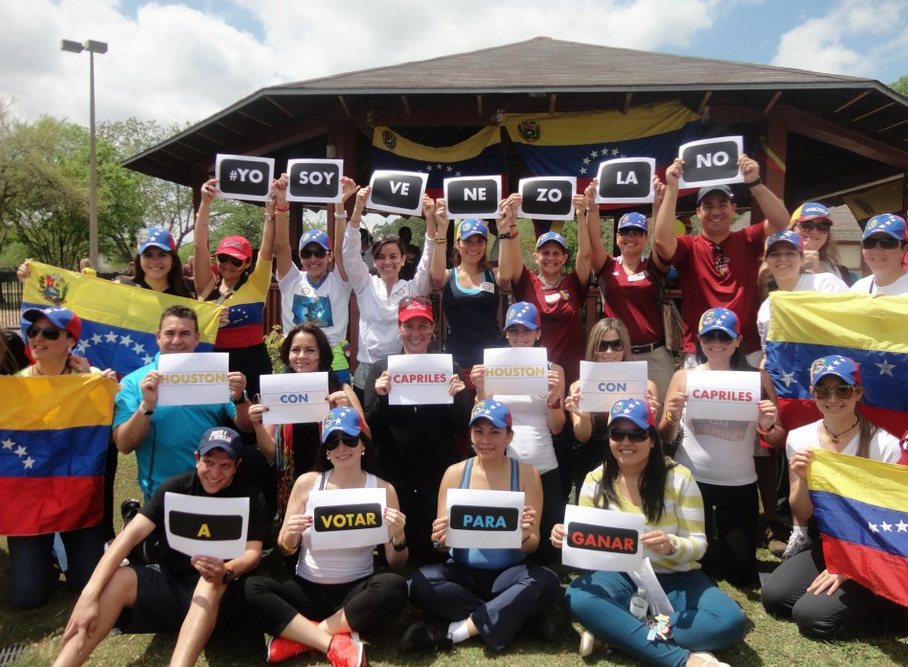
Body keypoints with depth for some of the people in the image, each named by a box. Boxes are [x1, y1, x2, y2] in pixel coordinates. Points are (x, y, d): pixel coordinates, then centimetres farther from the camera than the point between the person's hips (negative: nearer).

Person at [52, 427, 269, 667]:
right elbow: (132, 533, -17)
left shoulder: (251, 499, -8)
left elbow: (253, 553, -15)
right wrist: (90, 593, -29)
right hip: (171, 580, 2)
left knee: (213, 581, -37)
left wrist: (225, 572, -40)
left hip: (220, 593, -2)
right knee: (117, 579, -26)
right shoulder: (176, 487, -7)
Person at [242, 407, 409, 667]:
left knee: (394, 587, -32)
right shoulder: (306, 482, -2)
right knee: (249, 590, -25)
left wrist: (398, 538, -23)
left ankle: (300, 637, -17)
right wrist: (289, 537, -17)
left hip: (356, 592, -1)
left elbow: (397, 565, -1)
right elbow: (284, 552, 6)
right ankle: (335, 643, -20)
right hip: (307, 590, 1)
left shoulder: (383, 489, -4)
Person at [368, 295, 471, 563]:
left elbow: (462, 430, 0)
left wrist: (459, 396, -17)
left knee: (435, 554, 8)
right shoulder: (382, 367, 1)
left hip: (439, 477, 0)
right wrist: (381, 397, -19)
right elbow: (371, 430, -2)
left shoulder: (449, 367, 2)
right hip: (394, 477, 0)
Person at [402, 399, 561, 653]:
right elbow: (441, 541, 0)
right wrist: (440, 540, -24)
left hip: (508, 574, 0)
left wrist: (524, 537, -28)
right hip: (464, 572, 0)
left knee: (546, 581, -30)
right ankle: (508, 616, -15)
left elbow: (532, 545, -4)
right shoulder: (455, 473, -3)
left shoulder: (526, 474, -5)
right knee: (420, 582, -28)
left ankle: (456, 630, -22)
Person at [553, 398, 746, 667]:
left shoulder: (679, 478, -8)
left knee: (731, 622, -27)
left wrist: (672, 546, -33)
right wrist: (567, 538, -25)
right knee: (577, 597, -32)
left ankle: (612, 629, -19)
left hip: (675, 579, 0)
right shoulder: (595, 481, -3)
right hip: (618, 577, 0)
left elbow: (698, 545, -9)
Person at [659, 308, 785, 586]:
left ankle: (718, 546, 38)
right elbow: (665, 439, 0)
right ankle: (711, 544, 40)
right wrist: (673, 416, -20)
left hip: (739, 484, 0)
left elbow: (779, 441, 0)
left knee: (741, 571, 8)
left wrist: (767, 426, -22)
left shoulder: (757, 378, -5)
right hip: (690, 480, 0)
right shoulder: (683, 377, -3)